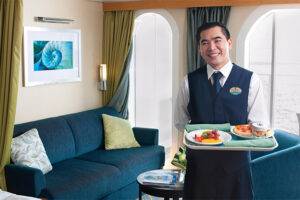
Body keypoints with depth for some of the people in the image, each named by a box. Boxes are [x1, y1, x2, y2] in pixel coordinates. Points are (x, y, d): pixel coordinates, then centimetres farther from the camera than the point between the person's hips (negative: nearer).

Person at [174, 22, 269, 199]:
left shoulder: (250, 80, -4)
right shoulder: (190, 81, 1)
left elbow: (260, 125, -3)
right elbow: (181, 122, 10)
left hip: (236, 160, -1)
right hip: (199, 160, 1)